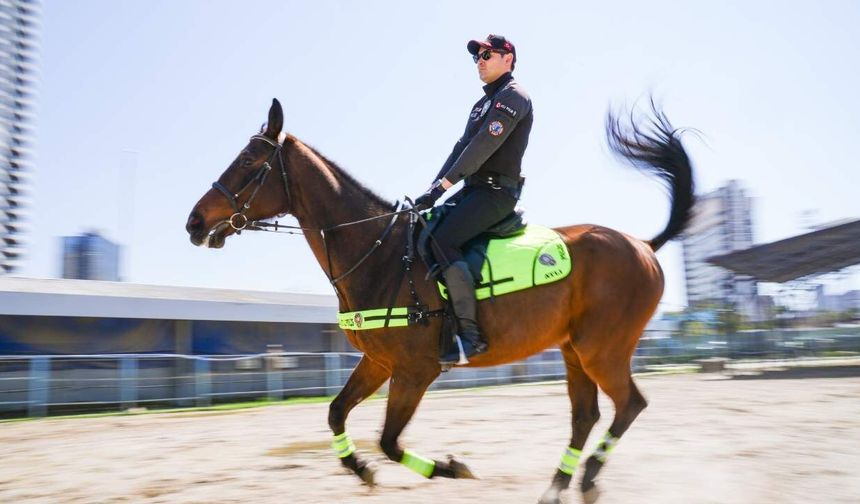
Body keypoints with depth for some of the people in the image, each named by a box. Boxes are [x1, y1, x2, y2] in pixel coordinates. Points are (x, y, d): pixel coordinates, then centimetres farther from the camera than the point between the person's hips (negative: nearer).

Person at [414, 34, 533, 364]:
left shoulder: (513, 96, -7)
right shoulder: (484, 103, 23)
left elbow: (482, 146, -17)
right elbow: (462, 147, 17)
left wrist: (444, 184, -19)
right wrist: (433, 187, 5)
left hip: (496, 191, -10)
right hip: (475, 189, 10)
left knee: (442, 241, -26)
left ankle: (470, 333, -23)